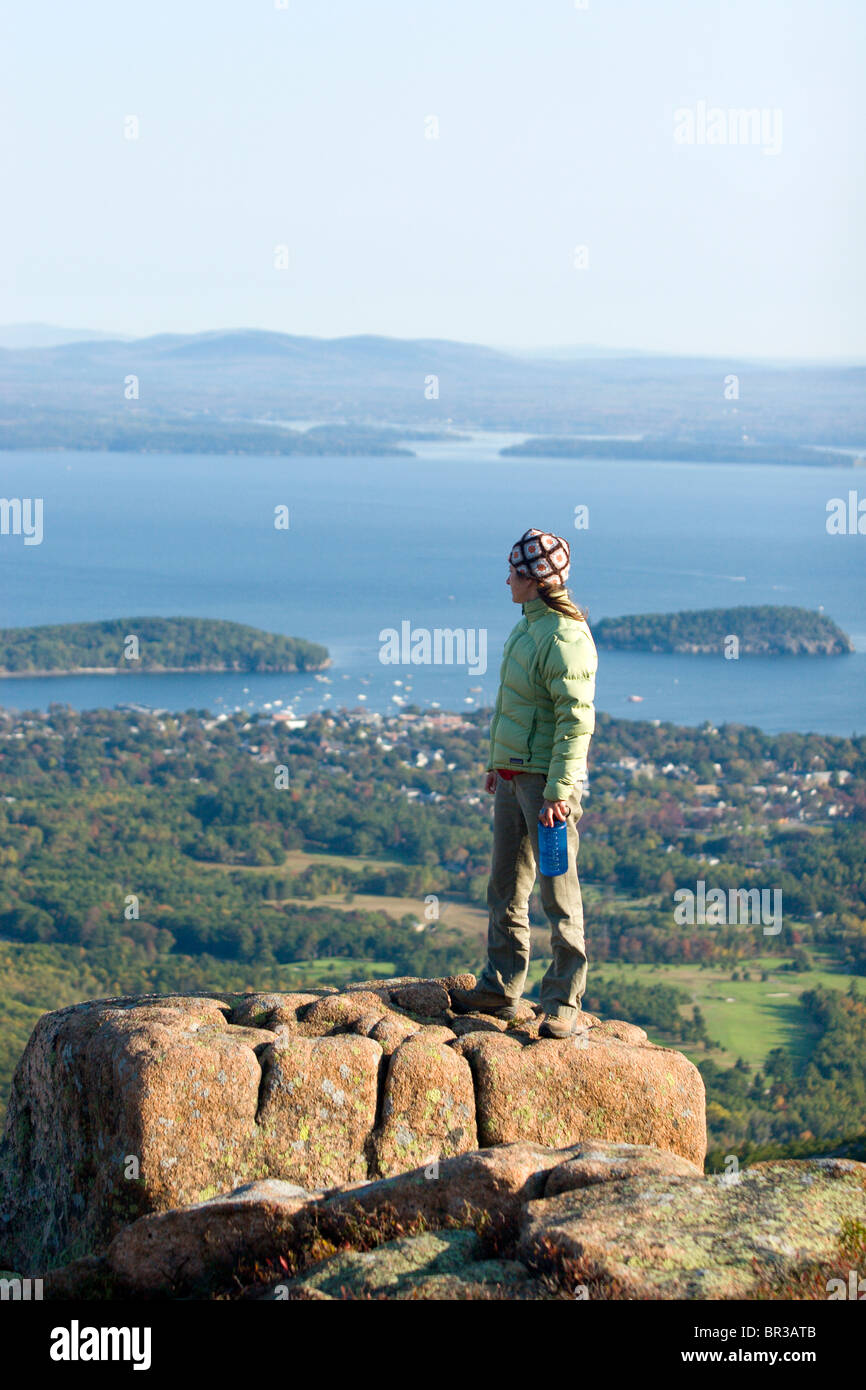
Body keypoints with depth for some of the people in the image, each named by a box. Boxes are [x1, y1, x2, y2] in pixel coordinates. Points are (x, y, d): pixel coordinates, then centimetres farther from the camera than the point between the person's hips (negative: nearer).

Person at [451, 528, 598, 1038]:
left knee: (559, 895, -4)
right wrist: (498, 762, 26)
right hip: (513, 776, 10)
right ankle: (501, 990, 25)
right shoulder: (530, 625, 13)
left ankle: (564, 1004, 0)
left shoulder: (565, 638, -18)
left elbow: (576, 722, -22)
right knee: (506, 889, 15)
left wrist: (558, 793, -25)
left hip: (547, 780, -10)